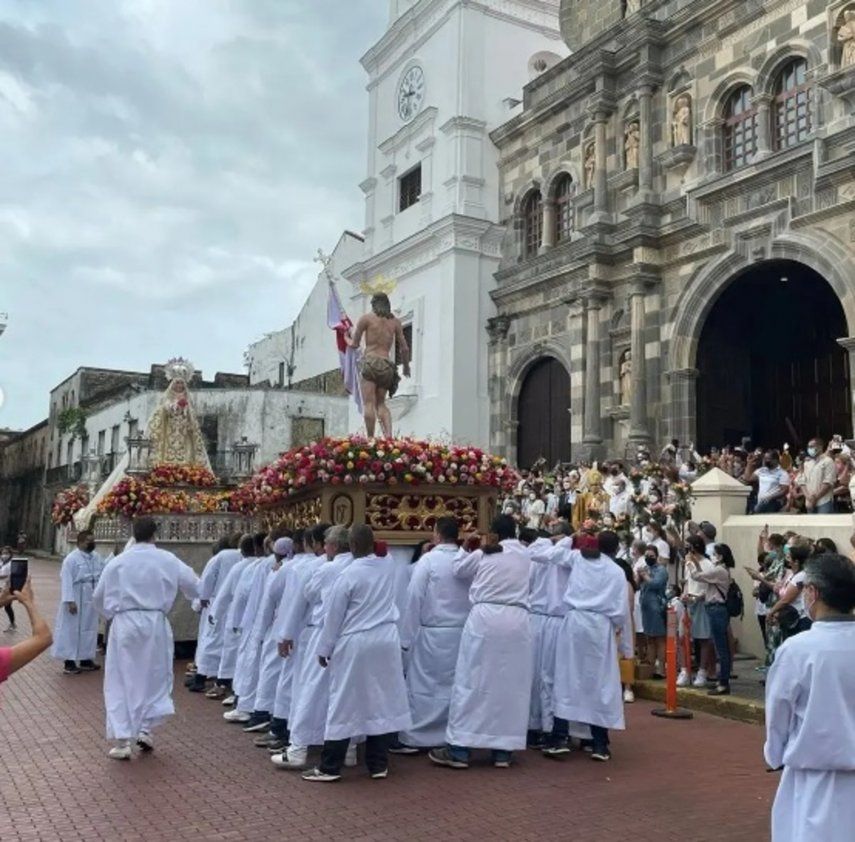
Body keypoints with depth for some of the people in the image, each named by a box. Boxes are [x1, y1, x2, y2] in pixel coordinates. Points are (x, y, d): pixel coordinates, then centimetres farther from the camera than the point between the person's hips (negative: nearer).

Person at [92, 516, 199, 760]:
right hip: (155, 623, 0)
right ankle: (145, 729, 14)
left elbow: (98, 597, 9)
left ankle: (122, 741, 7)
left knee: (120, 681, 9)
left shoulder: (118, 562, 0)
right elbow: (194, 586, 3)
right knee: (156, 677, 17)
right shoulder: (168, 560, -3)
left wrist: (111, 614, 28)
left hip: (124, 624, 1)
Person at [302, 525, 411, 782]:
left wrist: (324, 648, 3)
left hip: (355, 644, -4)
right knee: (382, 701, 10)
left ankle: (329, 768, 10)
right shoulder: (389, 563, 0)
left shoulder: (348, 574, -13)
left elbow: (334, 615, -6)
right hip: (386, 640, 5)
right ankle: (379, 764, 17)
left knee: (345, 704, 2)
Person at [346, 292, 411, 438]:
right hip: (387, 367, 4)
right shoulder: (395, 322, 15)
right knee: (381, 404, 11)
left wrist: (347, 339, 31)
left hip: (371, 362, -4)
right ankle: (389, 435, -9)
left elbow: (354, 344, 9)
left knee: (369, 404, -7)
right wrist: (406, 366, 28)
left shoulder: (366, 318, 6)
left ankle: (370, 439, -18)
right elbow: (404, 349, 13)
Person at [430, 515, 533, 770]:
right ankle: (502, 751, 13)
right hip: (517, 622, 2)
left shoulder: (483, 555, 5)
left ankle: (458, 750, 6)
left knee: (472, 682, 3)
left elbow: (457, 570, 20)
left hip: (485, 619, -2)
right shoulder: (525, 555, 10)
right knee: (511, 685, 9)